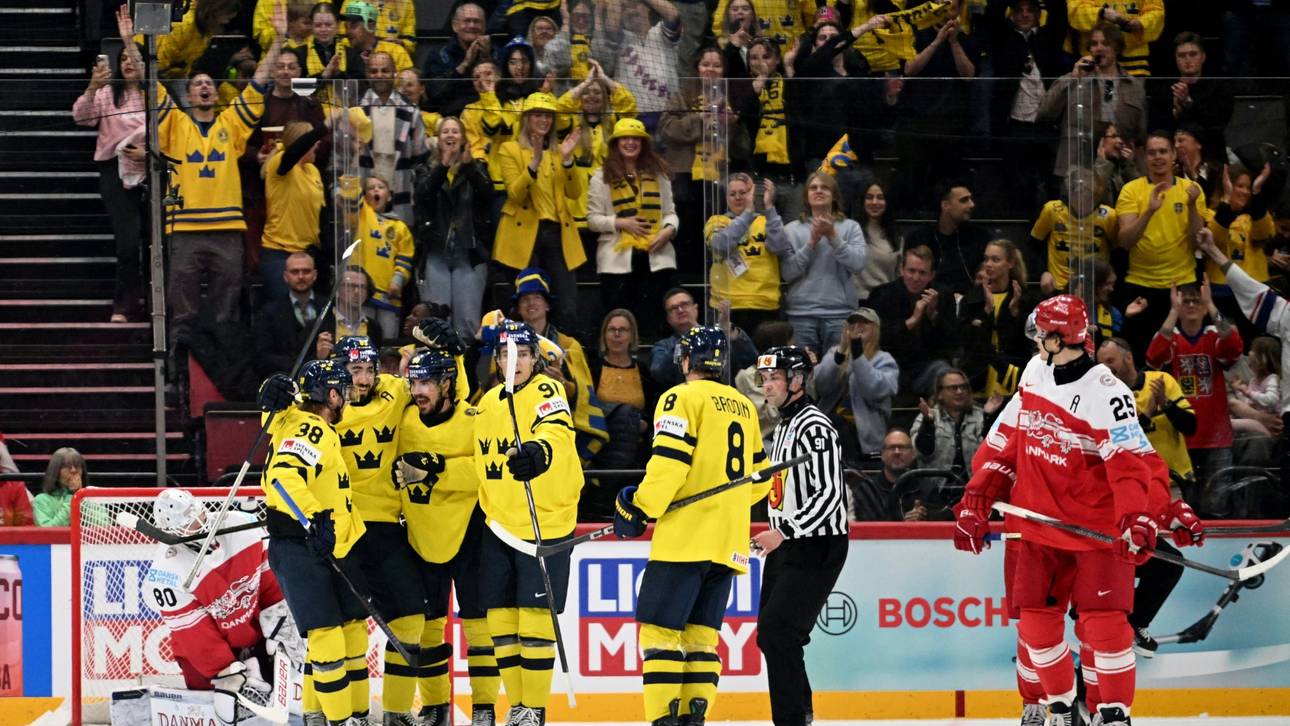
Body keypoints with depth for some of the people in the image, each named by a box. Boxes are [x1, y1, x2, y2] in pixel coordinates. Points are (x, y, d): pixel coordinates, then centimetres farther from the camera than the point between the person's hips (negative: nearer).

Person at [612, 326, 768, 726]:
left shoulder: (682, 397, -5)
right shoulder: (744, 407, 18)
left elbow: (668, 463, -15)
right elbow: (758, 478, 22)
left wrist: (640, 509, -7)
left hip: (685, 538, -7)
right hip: (729, 541, 7)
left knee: (660, 629, -6)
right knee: (700, 633, 10)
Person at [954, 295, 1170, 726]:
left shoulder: (1105, 393, -19)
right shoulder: (1034, 374, 4)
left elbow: (1133, 462, -25)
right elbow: (1006, 443, 11)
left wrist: (1137, 520, -37)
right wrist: (977, 500, 9)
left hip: (1097, 526, -7)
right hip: (1042, 524, 7)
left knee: (1102, 622, -10)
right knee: (1037, 619, 5)